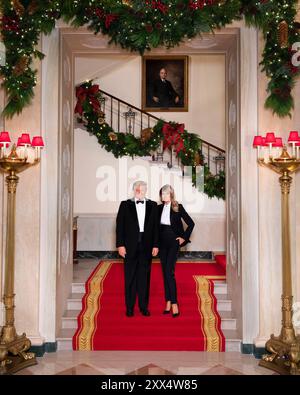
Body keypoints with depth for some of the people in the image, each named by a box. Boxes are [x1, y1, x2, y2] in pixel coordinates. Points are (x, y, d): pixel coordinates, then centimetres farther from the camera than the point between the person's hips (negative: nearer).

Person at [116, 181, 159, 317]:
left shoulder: (152, 205, 7)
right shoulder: (125, 205, 3)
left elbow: (156, 226, 5)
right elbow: (120, 226, -1)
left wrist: (155, 245, 0)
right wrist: (120, 245, -7)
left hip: (146, 247, 1)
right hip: (130, 246, -1)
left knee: (144, 277, 7)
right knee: (130, 277, 5)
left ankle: (144, 306, 19)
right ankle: (129, 307, 15)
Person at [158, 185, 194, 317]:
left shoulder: (178, 207, -5)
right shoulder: (159, 208, 7)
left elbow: (191, 223, -2)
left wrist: (184, 237, -4)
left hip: (173, 242, -5)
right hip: (162, 243, 5)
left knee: (169, 272, -13)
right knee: (165, 273, 7)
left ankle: (174, 304, -9)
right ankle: (168, 302, 15)